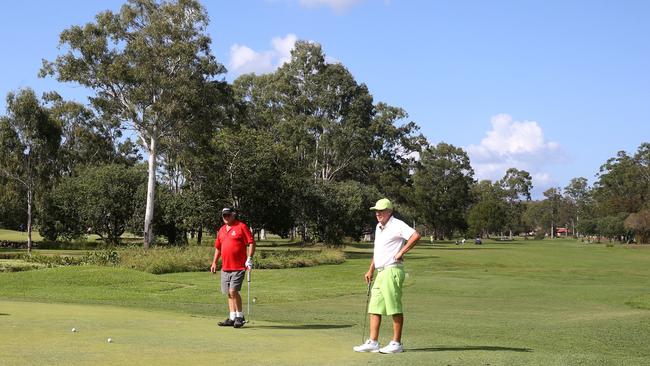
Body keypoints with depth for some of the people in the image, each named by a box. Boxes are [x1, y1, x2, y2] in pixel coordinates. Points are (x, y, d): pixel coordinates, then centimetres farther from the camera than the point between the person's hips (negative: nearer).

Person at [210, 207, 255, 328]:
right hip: (225, 267, 7)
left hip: (238, 267, -7)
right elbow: (218, 247, 25)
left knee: (233, 291, -14)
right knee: (229, 293, 8)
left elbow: (251, 243, -9)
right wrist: (214, 262, 19)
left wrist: (249, 258, -17)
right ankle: (232, 318, 14)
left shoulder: (241, 227, -5)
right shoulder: (221, 230, 16)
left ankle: (240, 316, -2)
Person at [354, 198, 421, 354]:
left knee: (395, 308, -4)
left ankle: (396, 344, 1)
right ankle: (373, 342, 9)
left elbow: (416, 236, -24)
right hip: (380, 272, 9)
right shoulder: (379, 227, 18)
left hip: (392, 270, -9)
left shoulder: (397, 225, -10)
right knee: (374, 307, 7)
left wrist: (401, 252, -20)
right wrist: (370, 270, 21)